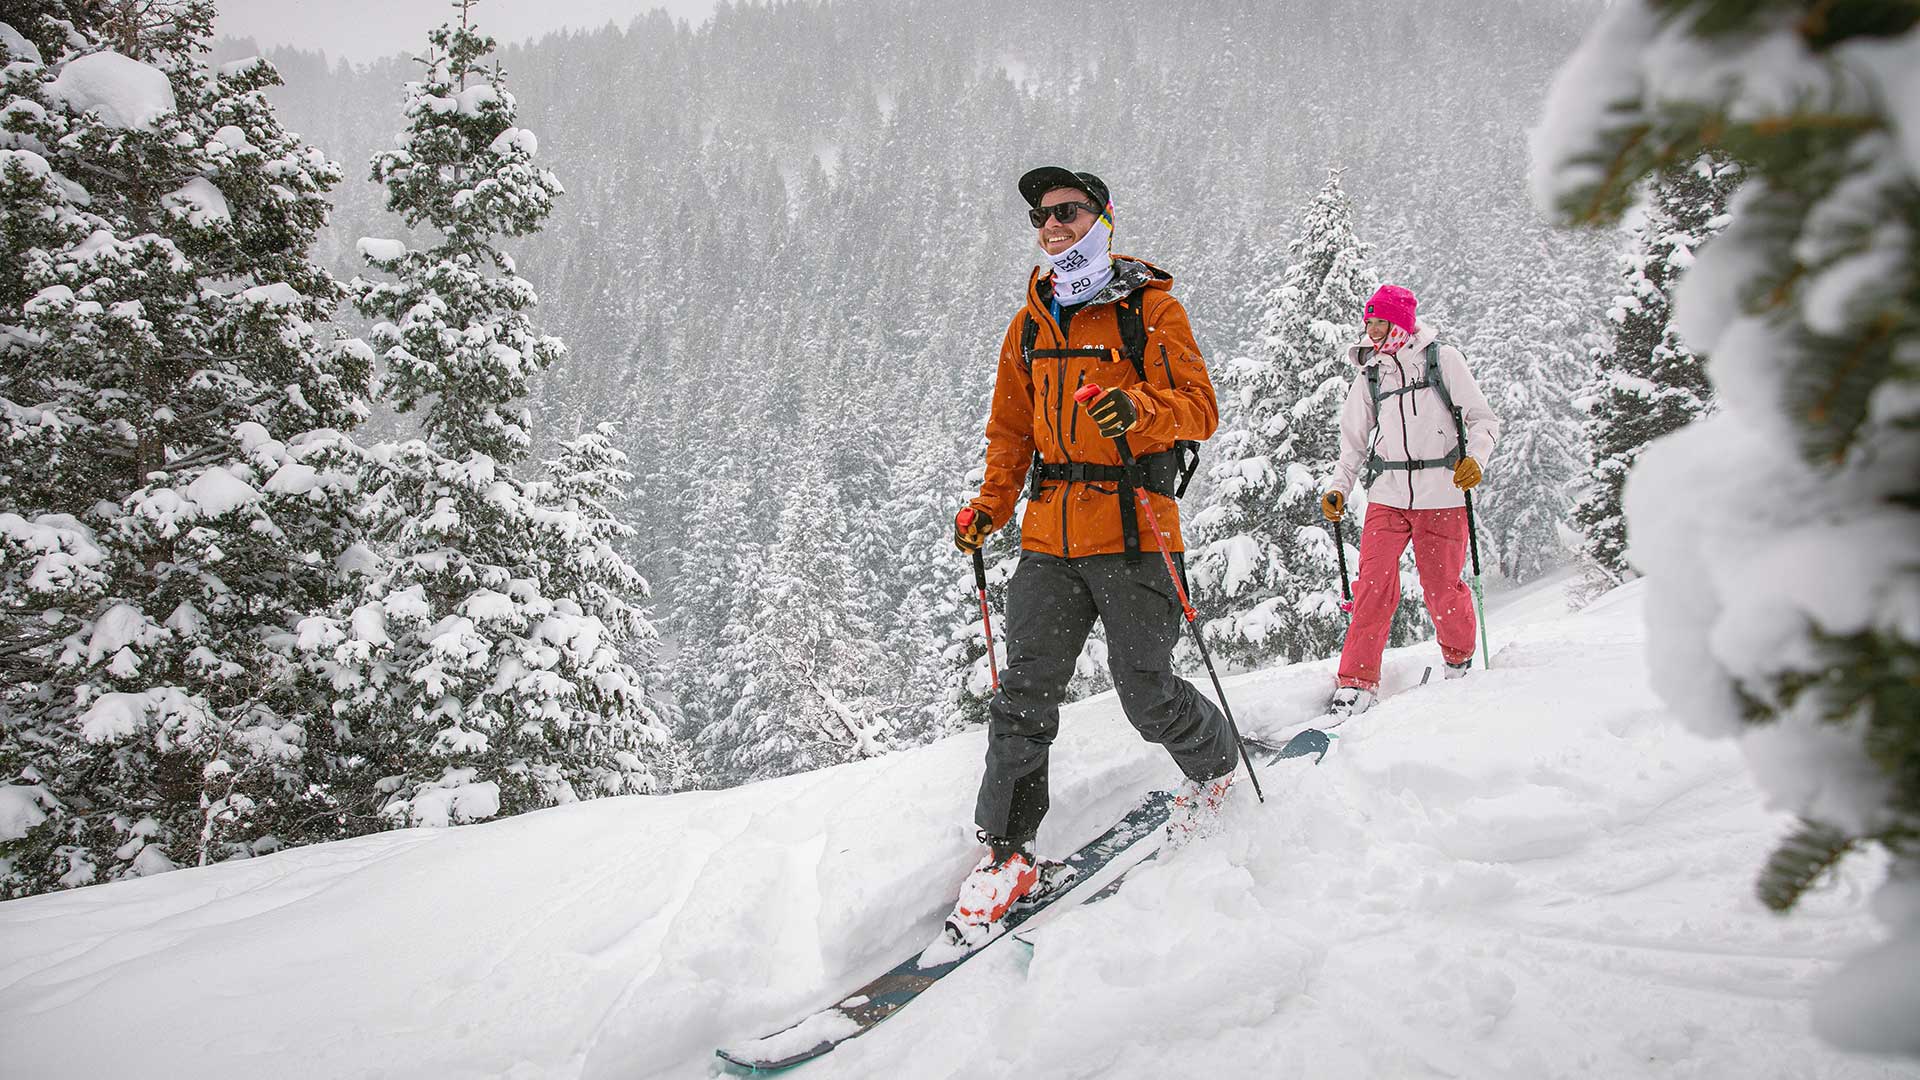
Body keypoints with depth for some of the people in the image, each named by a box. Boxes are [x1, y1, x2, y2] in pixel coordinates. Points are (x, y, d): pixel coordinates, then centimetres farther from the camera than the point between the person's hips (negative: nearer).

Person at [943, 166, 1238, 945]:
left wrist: (1140, 408, -28)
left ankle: (1213, 765, 30)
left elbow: (1199, 406, -8)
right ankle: (1006, 850, 8)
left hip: (1132, 528, -4)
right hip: (1050, 533, 5)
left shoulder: (1149, 306, 1)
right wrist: (990, 505, 11)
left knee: (1147, 693, -1)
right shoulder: (1029, 324, 18)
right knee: (1024, 691, -1)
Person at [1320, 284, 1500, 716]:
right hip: (1387, 494, 3)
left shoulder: (1442, 359, 6)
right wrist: (1339, 489, 4)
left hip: (1441, 493, -3)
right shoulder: (1368, 376, 16)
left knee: (1441, 591, -1)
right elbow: (1354, 443, 19)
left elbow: (1483, 418, 3)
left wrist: (1474, 457, -16)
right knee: (1374, 584, -11)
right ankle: (1357, 682, -6)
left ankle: (1460, 660, 27)